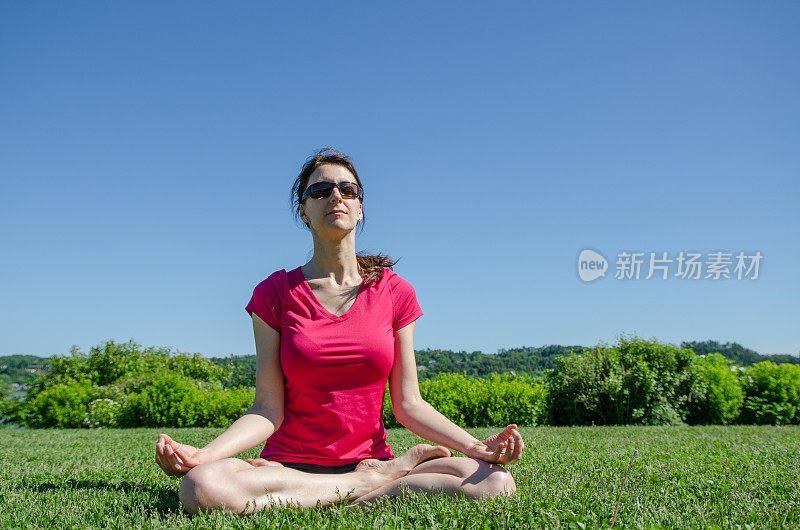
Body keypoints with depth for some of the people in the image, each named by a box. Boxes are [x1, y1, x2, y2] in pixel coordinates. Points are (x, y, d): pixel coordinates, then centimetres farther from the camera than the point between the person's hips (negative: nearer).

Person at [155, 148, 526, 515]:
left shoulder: (395, 292, 5)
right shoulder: (275, 293, 1)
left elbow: (408, 405, 3)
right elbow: (269, 410, -4)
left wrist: (475, 446, -12)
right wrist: (203, 454, -21)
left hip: (371, 456, 0)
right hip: (289, 466, 0)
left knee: (495, 482, -23)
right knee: (201, 488, -34)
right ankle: (377, 481, -16)